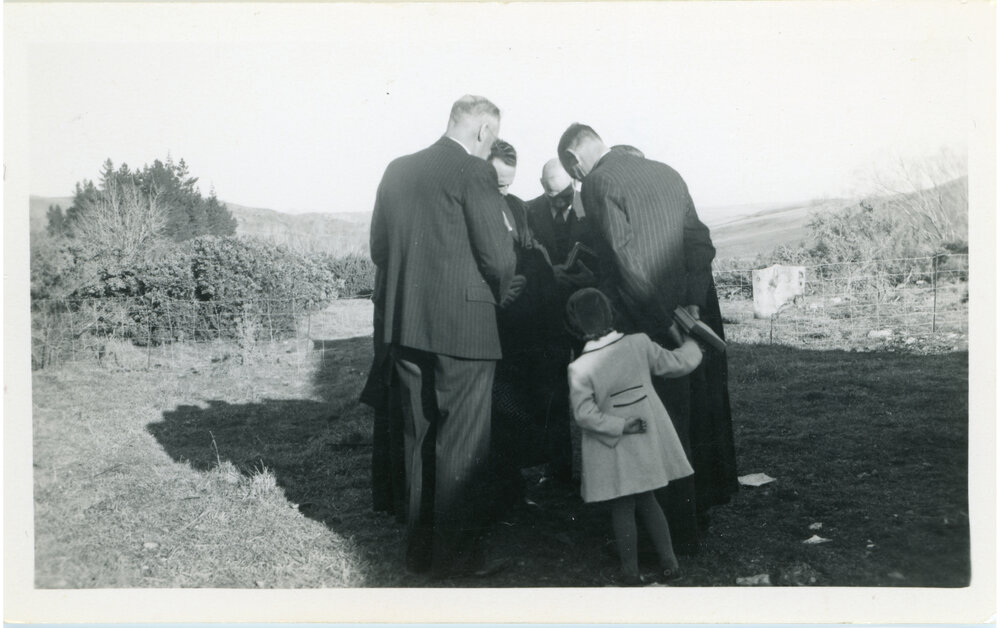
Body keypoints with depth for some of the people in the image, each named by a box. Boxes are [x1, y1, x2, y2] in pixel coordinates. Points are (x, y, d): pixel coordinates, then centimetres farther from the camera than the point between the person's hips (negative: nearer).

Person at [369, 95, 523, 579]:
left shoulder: (398, 170, 10)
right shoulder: (474, 172, -9)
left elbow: (378, 247, 13)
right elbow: (498, 255, -12)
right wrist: (501, 294, 8)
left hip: (405, 323, 7)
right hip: (463, 325, -6)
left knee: (419, 439, 16)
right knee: (463, 445, 4)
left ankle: (419, 548, 26)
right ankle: (454, 553, 13)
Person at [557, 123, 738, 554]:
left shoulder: (598, 183, -8)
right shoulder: (665, 172, 13)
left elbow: (628, 261, -19)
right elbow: (700, 241, 6)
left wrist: (667, 320, -16)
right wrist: (692, 304, -2)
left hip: (653, 326, -8)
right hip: (695, 315, 8)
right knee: (697, 416, 20)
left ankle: (680, 532, 13)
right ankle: (699, 510, 39)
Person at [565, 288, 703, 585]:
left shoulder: (580, 368, -19)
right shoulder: (638, 344, -12)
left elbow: (585, 414, -23)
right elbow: (679, 363, 0)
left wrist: (620, 426, -14)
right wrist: (690, 343, 18)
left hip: (614, 448, -3)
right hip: (648, 441, 3)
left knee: (622, 507, 13)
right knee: (647, 500, 21)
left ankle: (631, 572, 22)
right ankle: (669, 561, 26)